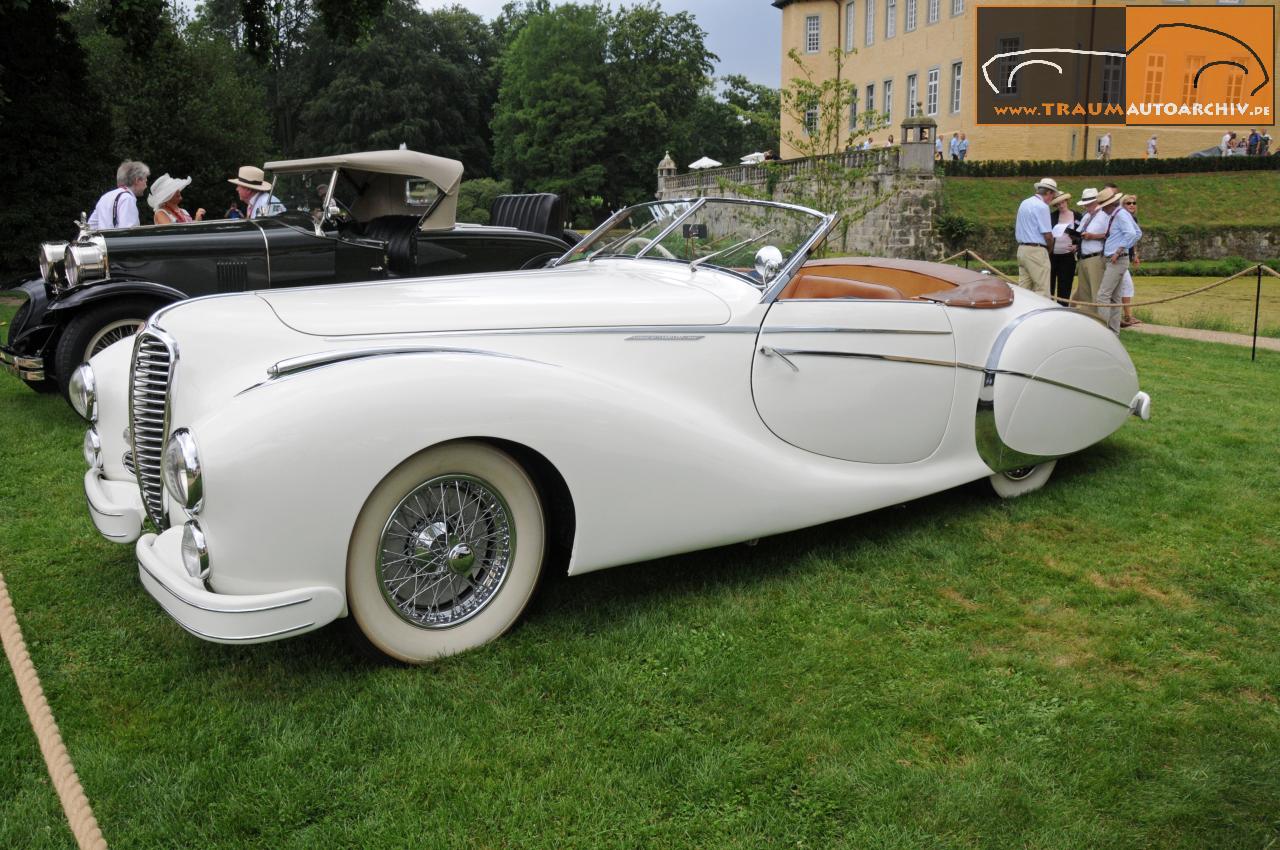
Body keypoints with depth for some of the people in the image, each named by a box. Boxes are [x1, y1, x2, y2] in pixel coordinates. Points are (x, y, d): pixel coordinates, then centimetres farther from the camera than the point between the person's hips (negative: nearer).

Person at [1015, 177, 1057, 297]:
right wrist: (1050, 249, 5)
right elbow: (1047, 234, -14)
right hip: (1036, 251, -8)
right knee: (1042, 290, -7)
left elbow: (1016, 228, 20)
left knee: (1023, 288, 8)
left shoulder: (1024, 203, 14)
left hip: (1021, 249, 9)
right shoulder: (1042, 206, -12)